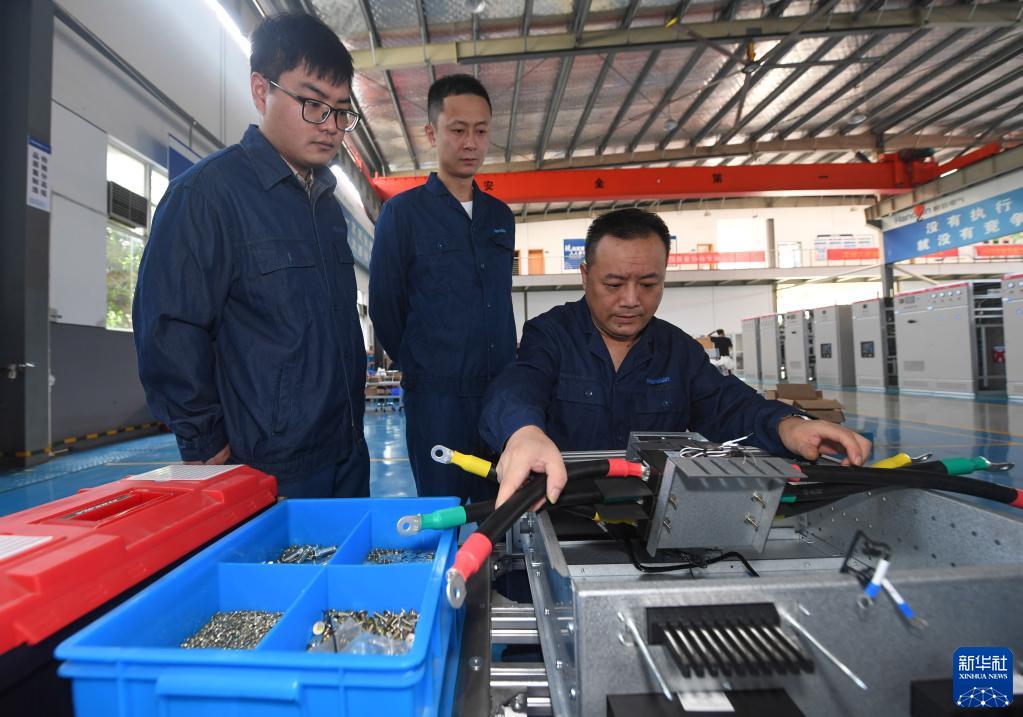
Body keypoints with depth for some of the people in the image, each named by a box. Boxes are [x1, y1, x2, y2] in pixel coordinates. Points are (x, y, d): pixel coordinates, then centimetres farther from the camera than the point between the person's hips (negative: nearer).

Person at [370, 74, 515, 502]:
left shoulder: (501, 217, 12)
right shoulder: (402, 212, -2)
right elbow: (385, 308, -1)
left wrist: (506, 368, 12)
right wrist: (419, 369, 5)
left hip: (501, 391, 5)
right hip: (436, 397, -4)